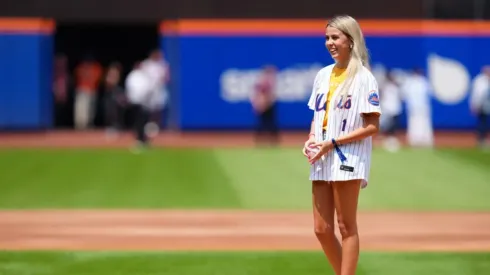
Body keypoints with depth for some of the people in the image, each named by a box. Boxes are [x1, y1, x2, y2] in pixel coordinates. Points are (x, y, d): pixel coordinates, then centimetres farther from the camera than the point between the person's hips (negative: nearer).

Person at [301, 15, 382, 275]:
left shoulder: (363, 78, -6)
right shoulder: (323, 75, 14)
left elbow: (372, 126, -10)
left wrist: (332, 143, -15)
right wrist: (310, 140, 3)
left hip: (348, 160, -7)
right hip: (321, 162, 7)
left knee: (346, 226, -3)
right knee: (322, 229, 5)